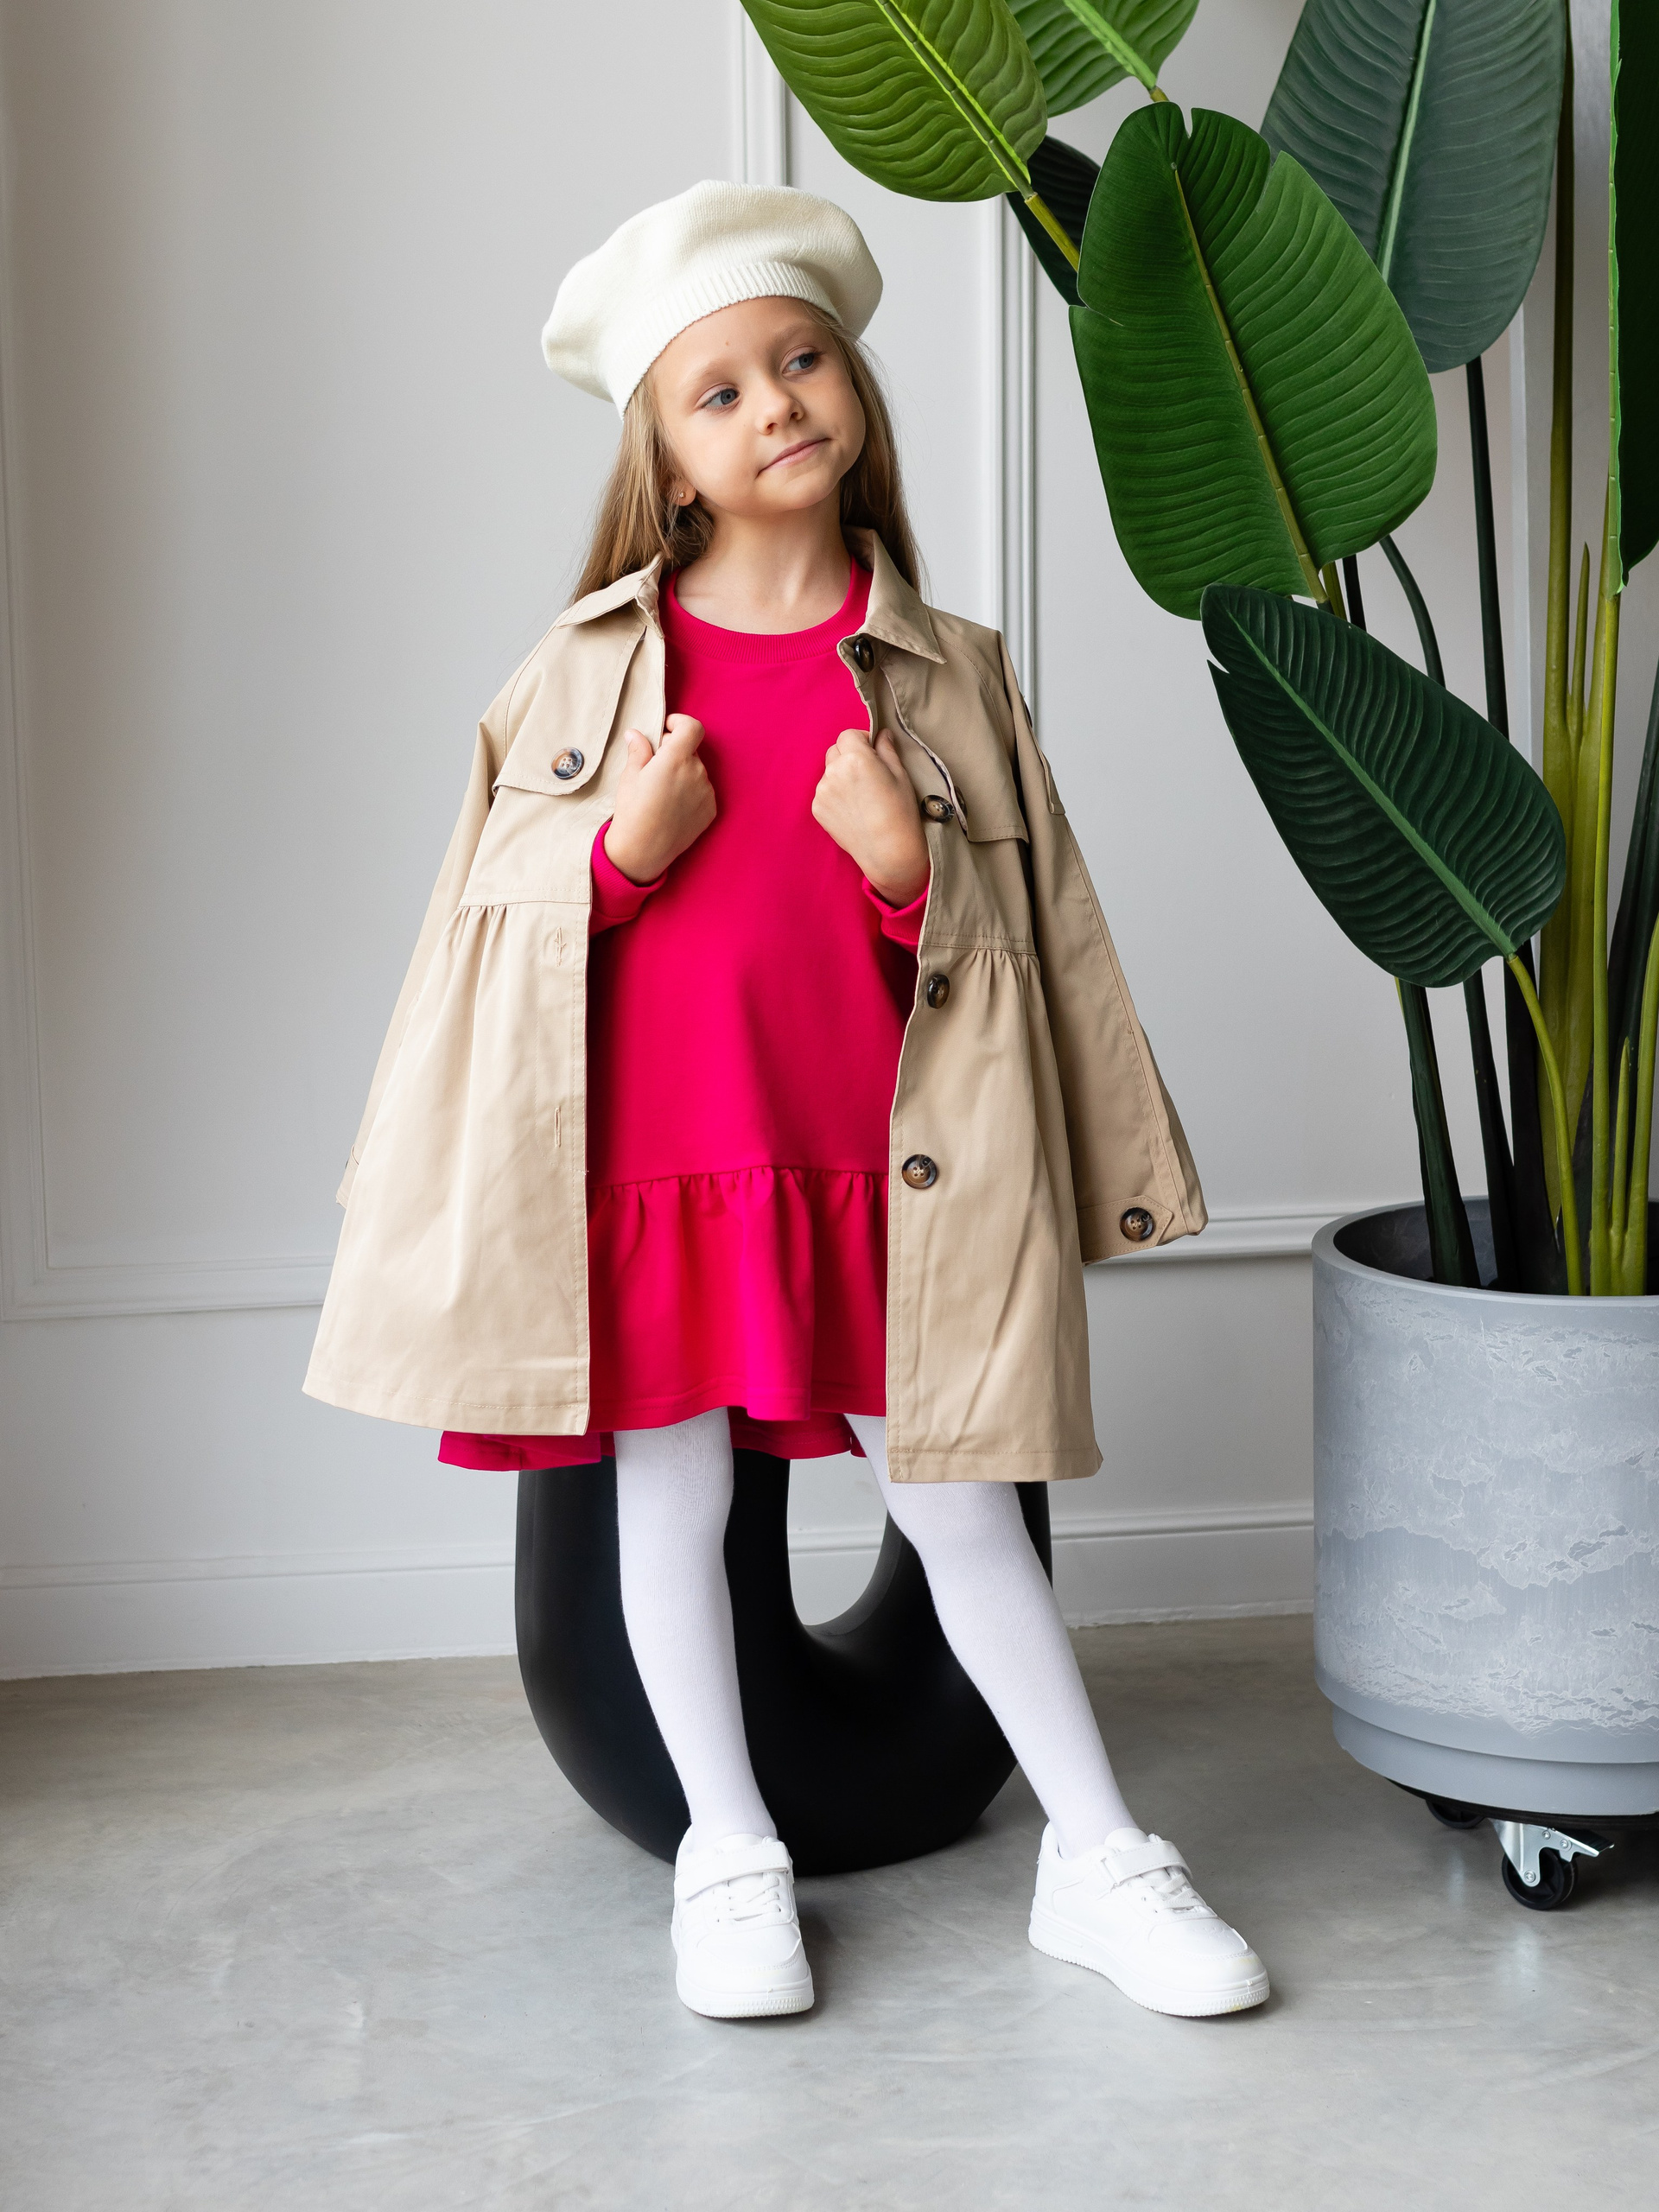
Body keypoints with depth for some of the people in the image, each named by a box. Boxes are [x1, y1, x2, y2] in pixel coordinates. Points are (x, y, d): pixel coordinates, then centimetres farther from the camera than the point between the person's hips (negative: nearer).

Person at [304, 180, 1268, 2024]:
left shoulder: (942, 672, 1)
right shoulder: (592, 664, 0)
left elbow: (1020, 936, 4)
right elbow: (500, 911, 3)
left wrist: (916, 874, -15)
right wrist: (622, 851, -15)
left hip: (873, 1173, 0)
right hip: (651, 1163, 1)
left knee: (958, 1504, 5)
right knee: (670, 1501, 10)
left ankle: (1096, 1858, 17)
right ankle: (729, 1855, 26)